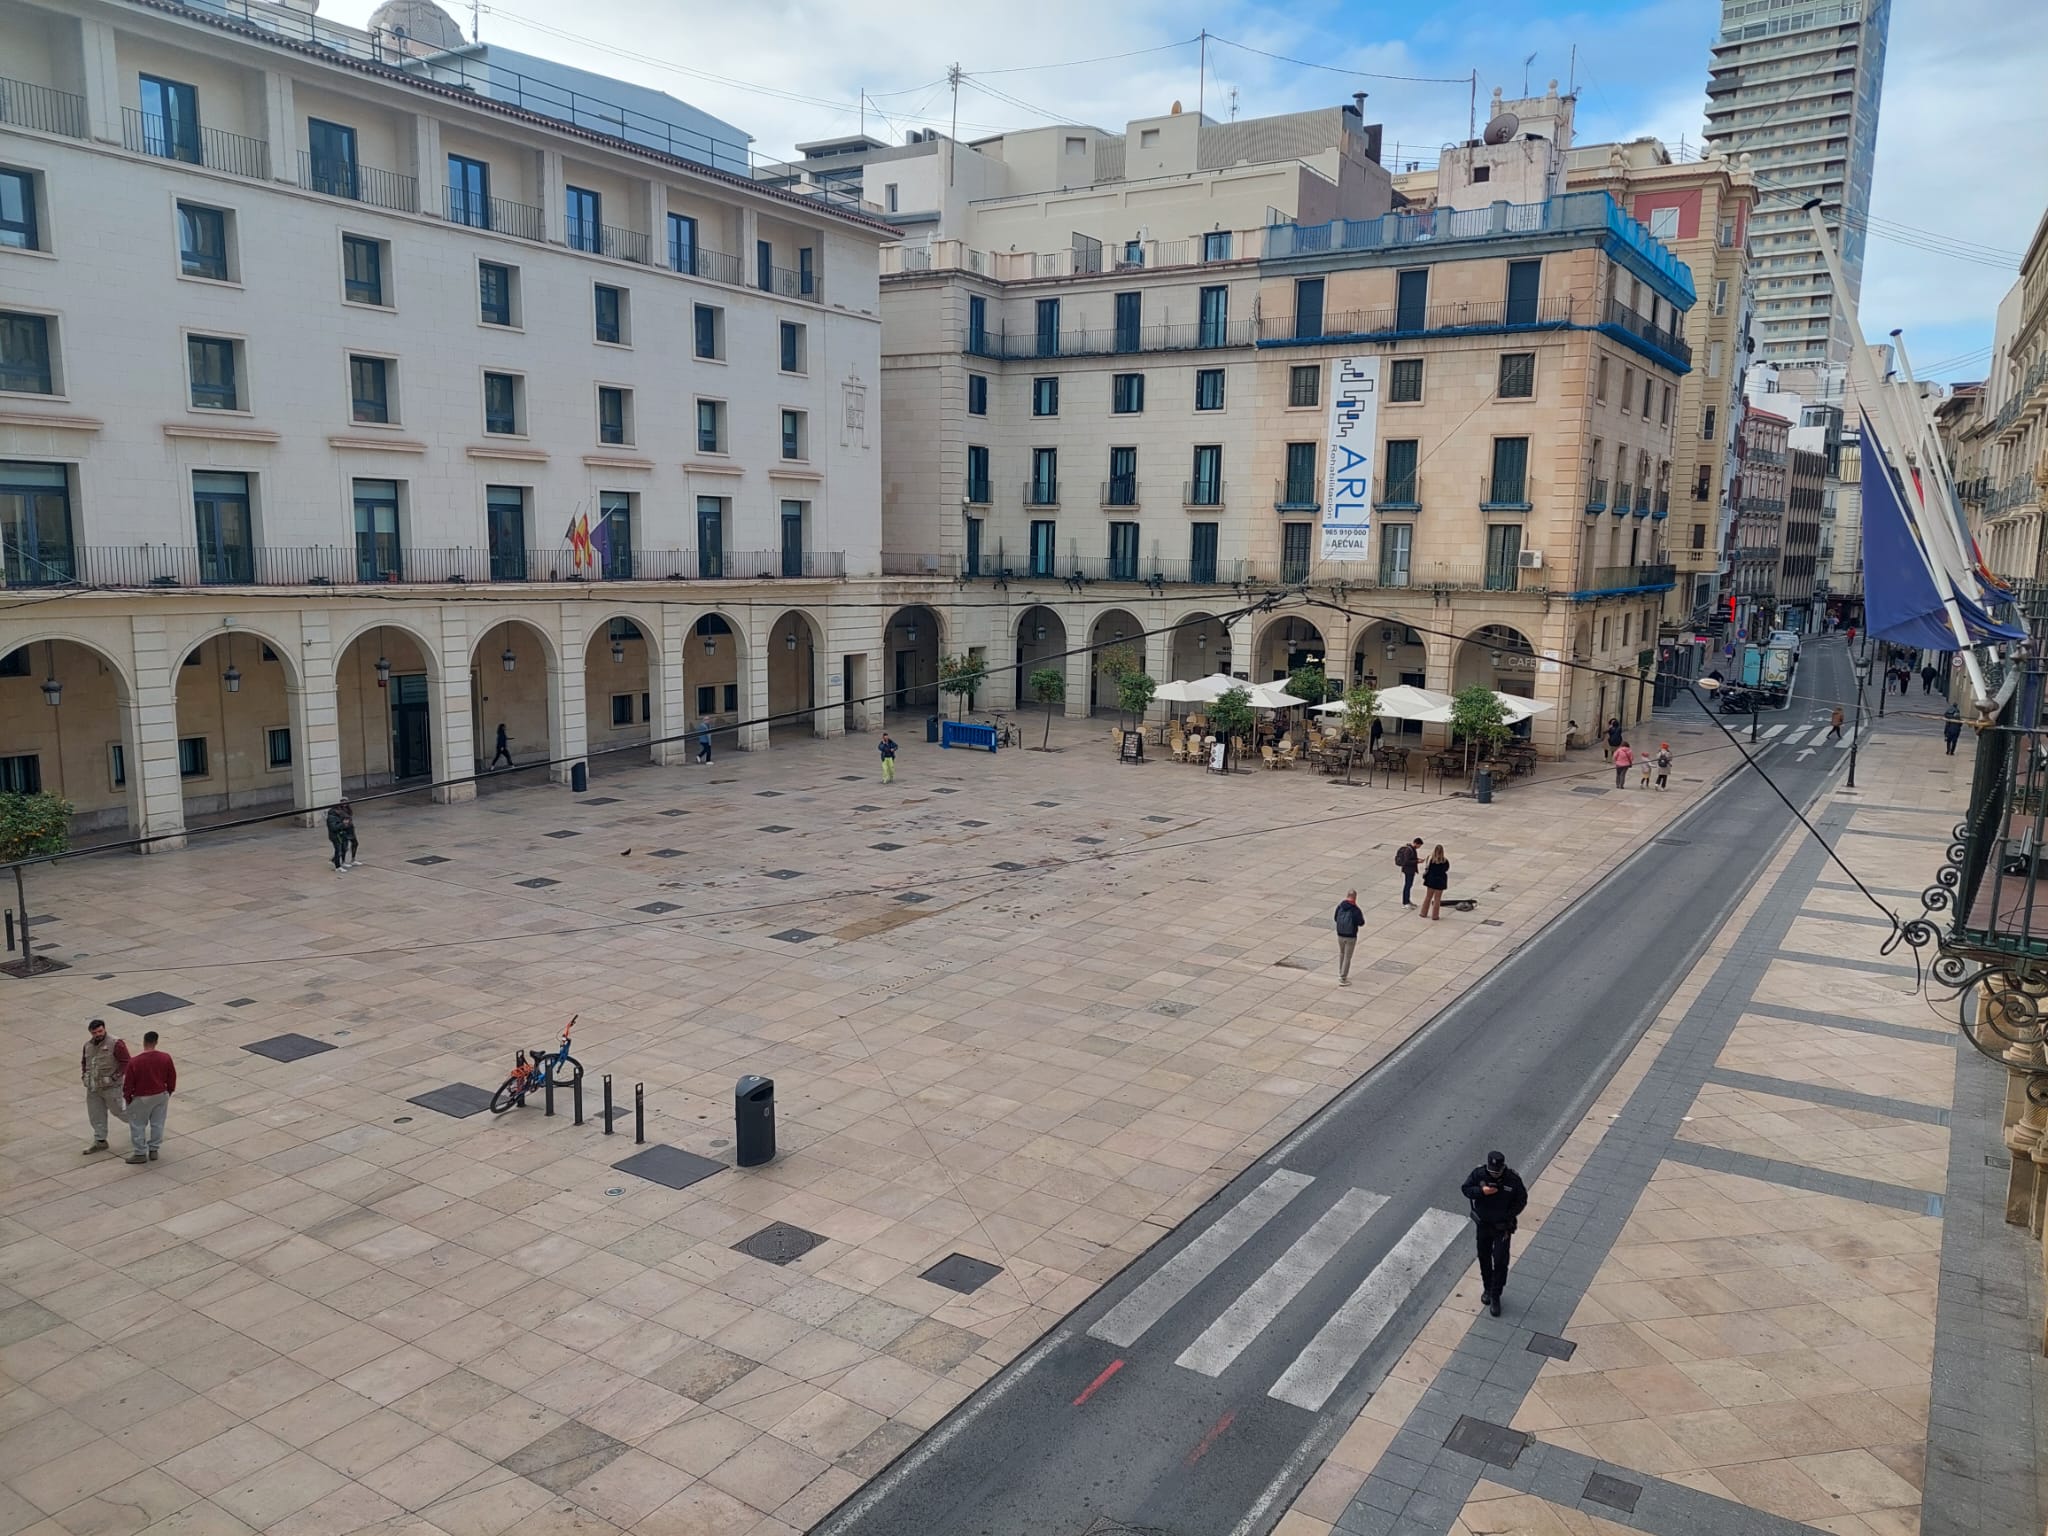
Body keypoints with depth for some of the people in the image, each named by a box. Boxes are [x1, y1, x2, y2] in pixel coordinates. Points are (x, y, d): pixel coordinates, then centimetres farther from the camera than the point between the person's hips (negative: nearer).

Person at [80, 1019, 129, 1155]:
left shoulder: (115, 1044, -16)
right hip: (93, 1088, 6)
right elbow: (84, 1061, 22)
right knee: (96, 1116, 11)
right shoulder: (88, 1045, 5)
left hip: (110, 1087, -6)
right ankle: (100, 1141, 23)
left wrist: (117, 1076, -22)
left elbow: (126, 1062, -15)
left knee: (119, 1110, 7)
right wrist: (84, 1075, 7)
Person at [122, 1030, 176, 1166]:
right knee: (157, 1124, 17)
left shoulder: (134, 1062, -22)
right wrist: (169, 1091, 17)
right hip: (161, 1095, 4)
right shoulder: (165, 1058, -12)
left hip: (142, 1098, -4)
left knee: (138, 1125, 14)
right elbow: (172, 1077, 0)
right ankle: (154, 1150, 25)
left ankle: (140, 1153, 20)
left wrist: (128, 1096, 5)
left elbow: (128, 1082, -12)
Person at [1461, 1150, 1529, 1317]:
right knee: (1484, 1258, 16)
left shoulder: (1513, 1179, -19)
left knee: (1500, 1261, -3)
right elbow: (1465, 1189, -6)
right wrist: (1481, 1191, -25)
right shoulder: (1478, 1174, -16)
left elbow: (1521, 1200, -6)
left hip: (1502, 1227, -2)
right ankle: (1487, 1289, 37)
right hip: (1482, 1224, 2)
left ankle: (1495, 1297, 11)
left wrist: (1509, 1215, -17)